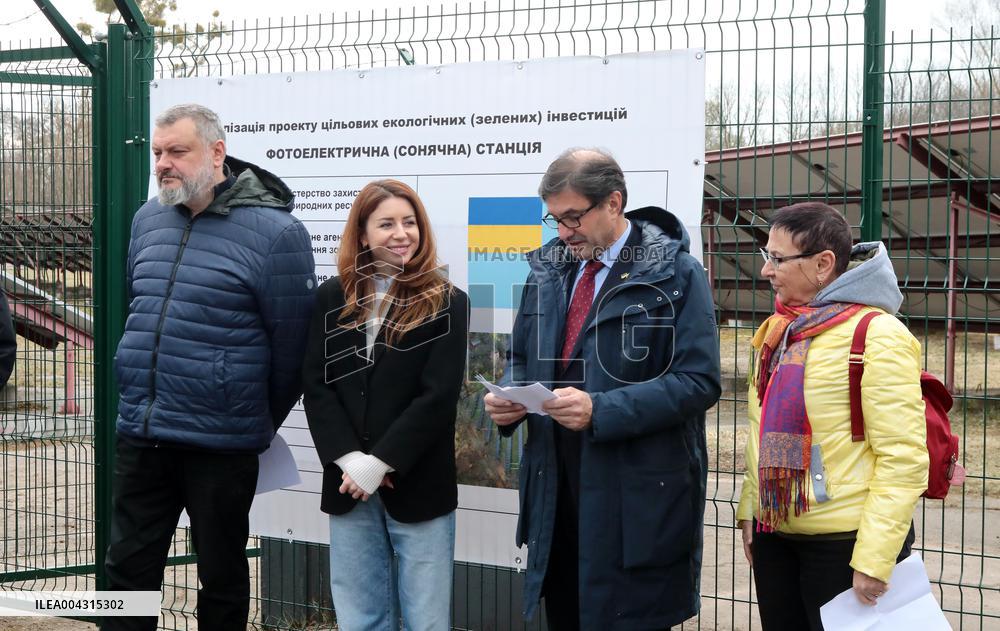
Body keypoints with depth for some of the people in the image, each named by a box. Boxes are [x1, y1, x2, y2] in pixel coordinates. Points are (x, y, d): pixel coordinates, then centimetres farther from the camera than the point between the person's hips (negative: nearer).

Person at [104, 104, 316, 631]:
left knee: (222, 575, 10)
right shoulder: (148, 221, 7)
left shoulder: (274, 232, -13)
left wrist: (261, 425, 3)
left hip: (221, 447, -5)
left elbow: (290, 344, -7)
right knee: (128, 568, 11)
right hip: (138, 434, 6)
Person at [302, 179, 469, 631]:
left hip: (418, 486, -2)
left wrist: (379, 463, -14)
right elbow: (315, 387, 2)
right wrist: (349, 460, -11)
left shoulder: (446, 303, 0)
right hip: (348, 485, 3)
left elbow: (439, 396, -8)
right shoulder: (333, 298, 8)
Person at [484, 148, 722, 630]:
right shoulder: (548, 270, 11)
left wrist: (601, 411, -24)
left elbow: (698, 381, -15)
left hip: (637, 499, -6)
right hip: (556, 490, 6)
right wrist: (510, 396, -2)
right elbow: (521, 359, 22)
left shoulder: (674, 274, -7)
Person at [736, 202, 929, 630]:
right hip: (773, 534, 7)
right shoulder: (778, 330, 9)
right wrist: (749, 508, 13)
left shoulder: (877, 336, -14)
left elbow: (903, 458, -17)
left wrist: (874, 559, -19)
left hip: (844, 544, -7)